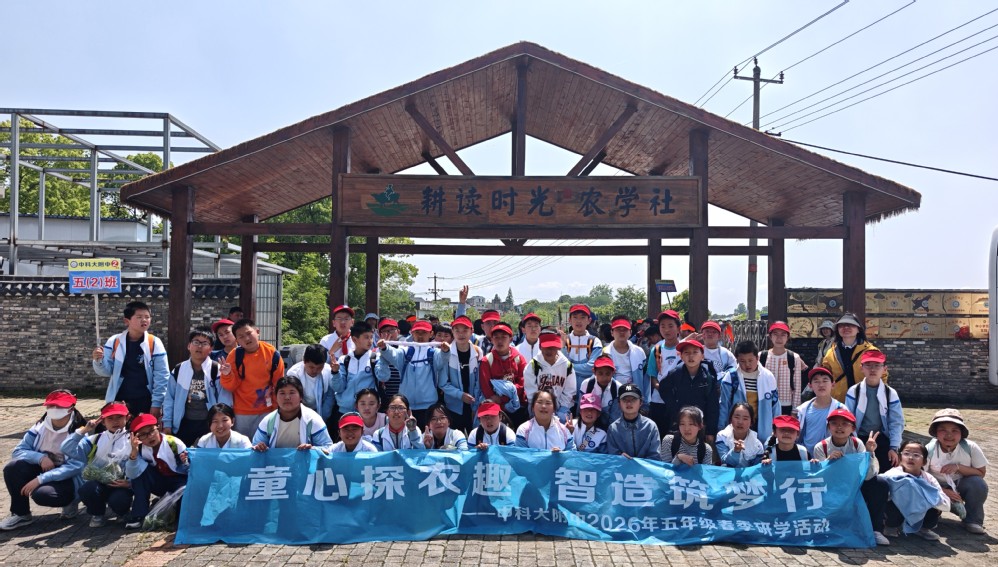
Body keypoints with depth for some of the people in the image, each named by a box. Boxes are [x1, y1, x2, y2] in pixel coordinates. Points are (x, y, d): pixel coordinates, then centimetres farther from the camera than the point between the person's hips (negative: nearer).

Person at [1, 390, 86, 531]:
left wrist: (40, 479, -30)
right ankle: (21, 514, -2)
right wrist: (40, 457, -22)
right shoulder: (40, 427, -1)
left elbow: (75, 466, -24)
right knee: (12, 468, -18)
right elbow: (18, 451, -1)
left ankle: (69, 501, 1)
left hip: (68, 480, -6)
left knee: (41, 494, -34)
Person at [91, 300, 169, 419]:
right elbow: (107, 371, 3)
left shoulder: (154, 343, -5)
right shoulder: (114, 342, -1)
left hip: (146, 402, -1)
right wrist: (98, 360, -18)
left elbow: (162, 376, -5)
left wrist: (156, 403, -8)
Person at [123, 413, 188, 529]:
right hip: (159, 483, 4)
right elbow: (132, 475, -27)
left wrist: (186, 463, -38)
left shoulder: (174, 443, -21)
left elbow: (189, 471, -15)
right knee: (141, 469, -24)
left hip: (179, 480, -4)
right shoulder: (140, 449, -12)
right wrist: (134, 452, -39)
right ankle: (139, 514, -18)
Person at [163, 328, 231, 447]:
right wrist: (167, 424, 4)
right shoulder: (178, 370, 3)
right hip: (184, 424, 3)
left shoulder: (217, 371, -8)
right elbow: (169, 399, 8)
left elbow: (225, 401, -8)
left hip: (209, 425, -3)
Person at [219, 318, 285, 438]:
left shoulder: (272, 353, -10)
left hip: (266, 410, 0)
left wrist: (277, 407, 5)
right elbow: (231, 387, -6)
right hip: (242, 411, 0)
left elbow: (279, 384, 1)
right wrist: (227, 375, -26)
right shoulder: (234, 355, -10)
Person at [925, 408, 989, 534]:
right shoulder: (929, 450, -21)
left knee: (978, 483, -30)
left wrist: (958, 467, -28)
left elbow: (981, 473, -11)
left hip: (960, 486, 1)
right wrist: (943, 492, -27)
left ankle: (973, 520, -4)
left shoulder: (971, 447, -20)